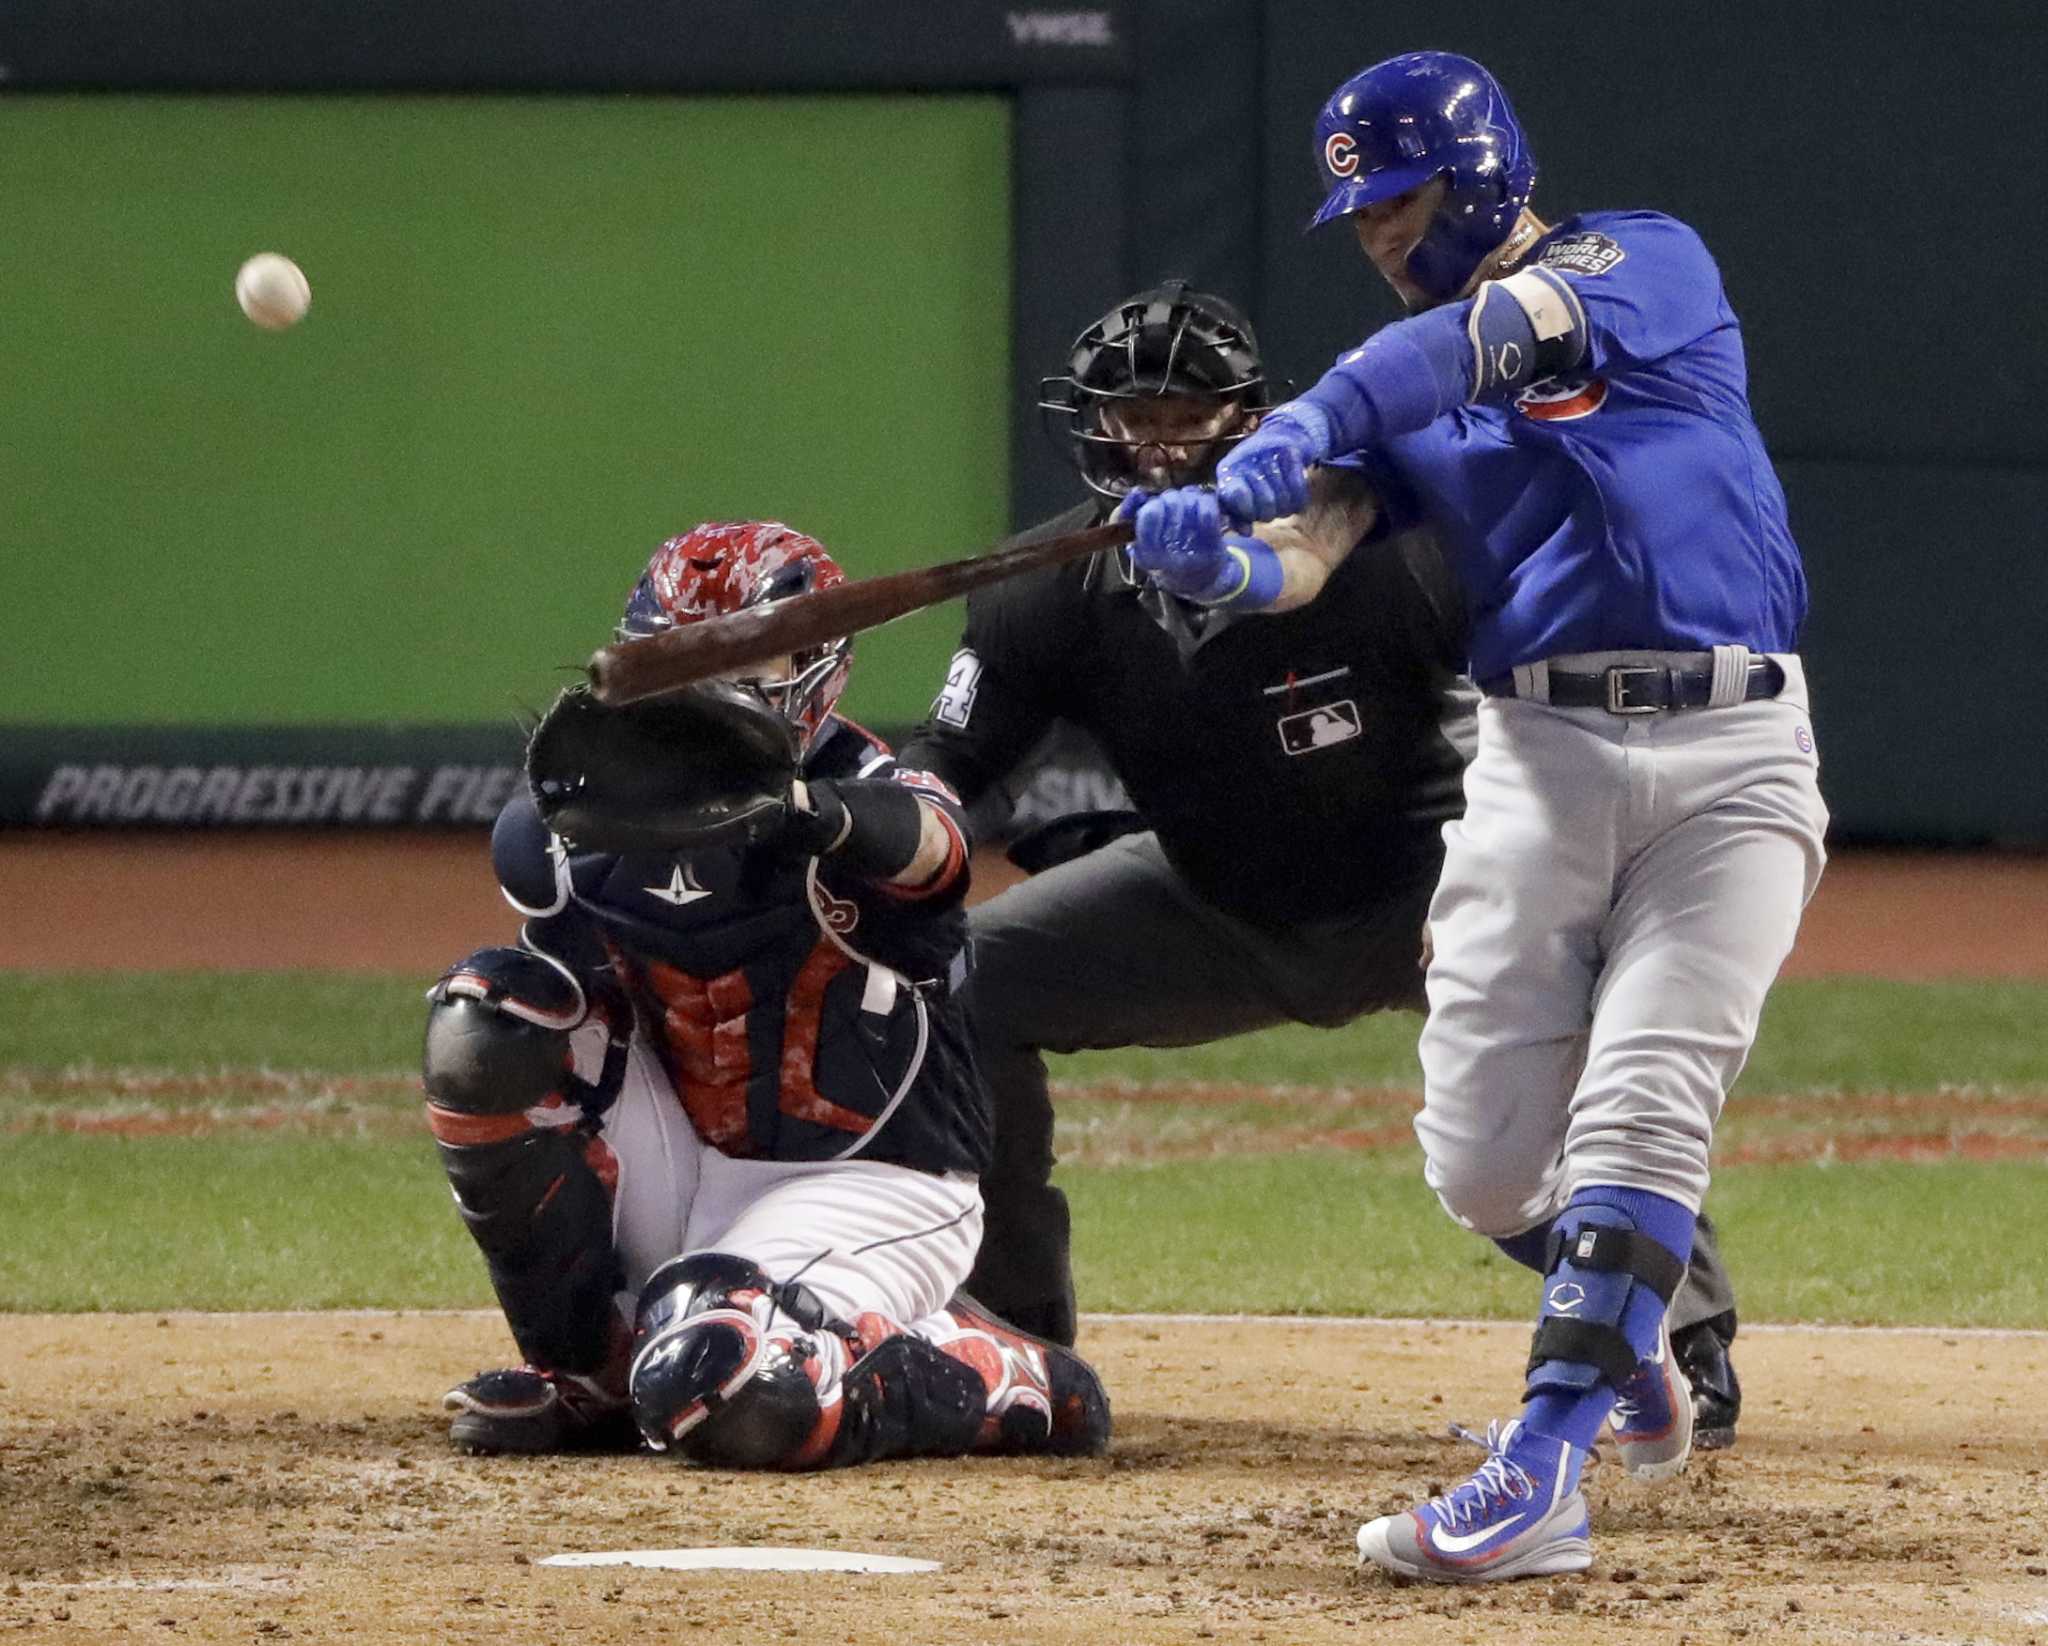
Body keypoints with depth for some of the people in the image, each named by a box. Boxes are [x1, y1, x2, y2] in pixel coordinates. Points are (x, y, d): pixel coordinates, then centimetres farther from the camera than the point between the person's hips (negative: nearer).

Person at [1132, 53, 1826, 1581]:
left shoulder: (1650, 261, 3)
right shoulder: (1405, 383, 17)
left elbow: (1506, 334, -18)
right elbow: (1311, 556, 3)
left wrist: (1302, 430, -32)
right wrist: (1218, 549, -22)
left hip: (1733, 754, -5)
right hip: (1539, 755, 5)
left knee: (1641, 1115, -17)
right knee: (1484, 1155, -2)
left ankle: (1544, 1476, -23)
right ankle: (1624, 1339, 27)